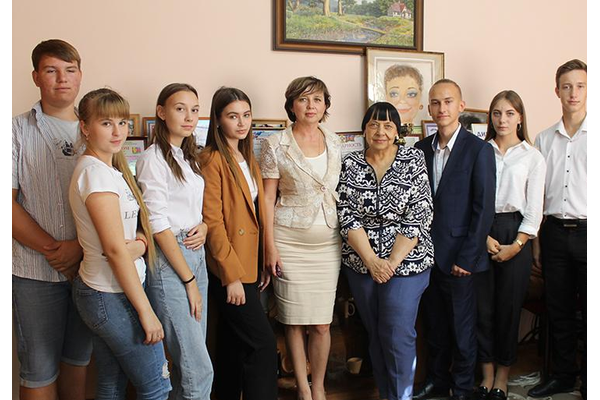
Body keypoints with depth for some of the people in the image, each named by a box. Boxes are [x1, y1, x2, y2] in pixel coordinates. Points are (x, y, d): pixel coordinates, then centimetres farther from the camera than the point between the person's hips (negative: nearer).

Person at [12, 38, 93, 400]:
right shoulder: (18, 131, 0)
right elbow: (8, 202, -6)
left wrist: (81, 247, -13)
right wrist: (51, 249, -14)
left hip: (89, 266, 3)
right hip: (36, 271, -2)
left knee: (78, 360, 16)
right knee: (39, 370, 7)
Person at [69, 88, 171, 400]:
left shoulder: (110, 168, 10)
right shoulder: (95, 172, -19)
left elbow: (133, 230, 15)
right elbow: (115, 249, -22)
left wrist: (139, 244, -9)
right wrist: (145, 311, -18)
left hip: (100, 291, 9)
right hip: (112, 297, -9)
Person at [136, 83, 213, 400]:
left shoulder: (189, 156, 13)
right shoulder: (153, 159, -11)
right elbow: (159, 225, -14)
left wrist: (203, 226, 0)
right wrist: (189, 281, -12)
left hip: (196, 255, 8)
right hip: (168, 262, -8)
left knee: (190, 360, 14)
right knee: (200, 371, -5)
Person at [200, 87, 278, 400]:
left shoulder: (247, 158, 14)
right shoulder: (212, 159, -11)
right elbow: (212, 221, -16)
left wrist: (263, 263, 11)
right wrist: (232, 275, -17)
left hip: (249, 266, 8)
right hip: (227, 270, -8)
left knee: (234, 344, 16)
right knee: (263, 344, -6)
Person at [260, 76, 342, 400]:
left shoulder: (335, 143, 8)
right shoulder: (276, 145, -3)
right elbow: (268, 198, -3)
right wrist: (270, 246, -7)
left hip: (328, 241, 3)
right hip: (290, 241, -2)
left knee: (322, 322, 5)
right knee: (295, 320, 5)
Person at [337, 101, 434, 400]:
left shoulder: (414, 160, -4)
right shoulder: (350, 164, 2)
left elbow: (419, 216, -9)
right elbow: (348, 216, -3)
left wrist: (393, 262, -13)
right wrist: (372, 260, -12)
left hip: (406, 262, -2)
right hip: (361, 263, 3)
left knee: (398, 336, -5)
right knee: (375, 334, 13)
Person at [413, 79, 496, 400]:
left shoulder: (479, 150, -8)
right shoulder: (421, 149, 6)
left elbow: (484, 209, -11)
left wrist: (466, 258, -13)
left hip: (459, 256, -4)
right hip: (426, 253, 4)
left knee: (462, 327, 9)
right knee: (434, 324, 17)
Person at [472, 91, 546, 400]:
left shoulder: (532, 157, 4)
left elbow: (534, 209, 1)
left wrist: (515, 245, -7)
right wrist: (484, 236, -8)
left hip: (515, 234, -1)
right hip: (481, 233, 1)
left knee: (508, 306, 4)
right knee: (483, 306, 4)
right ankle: (487, 375, 18)